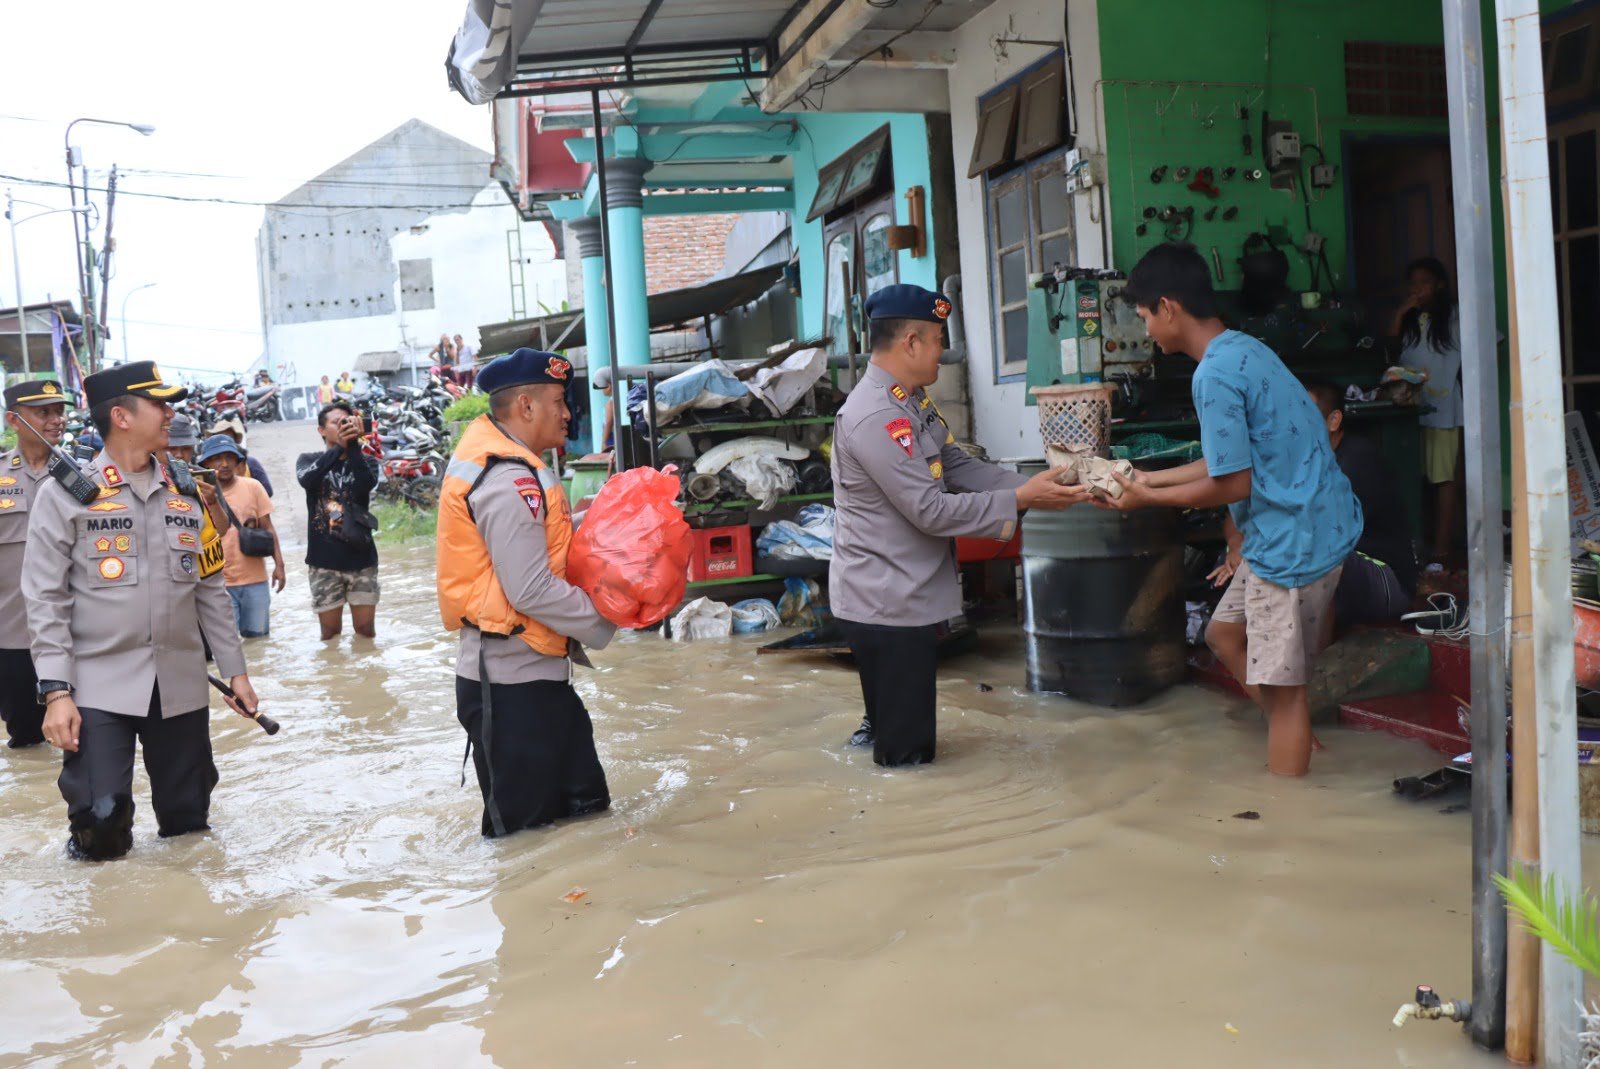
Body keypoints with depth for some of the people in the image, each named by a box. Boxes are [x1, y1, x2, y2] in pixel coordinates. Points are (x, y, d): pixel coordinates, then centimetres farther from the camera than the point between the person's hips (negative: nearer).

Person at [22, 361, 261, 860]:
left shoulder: (185, 492, 10)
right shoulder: (66, 493, -4)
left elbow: (210, 590, 14)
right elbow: (46, 601, -6)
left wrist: (235, 670, 11)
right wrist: (56, 691, -13)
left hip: (181, 684, 4)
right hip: (98, 685, -4)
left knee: (188, 821, 8)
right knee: (101, 820, -12)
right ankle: (96, 847, 19)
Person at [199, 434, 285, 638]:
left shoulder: (252, 487, 1)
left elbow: (267, 527, 4)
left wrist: (279, 564, -1)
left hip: (255, 578, 2)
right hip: (219, 581, -2)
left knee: (257, 636, 10)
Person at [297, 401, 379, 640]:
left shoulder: (363, 462, 6)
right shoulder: (309, 460, 6)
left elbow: (366, 485, -17)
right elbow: (307, 479, -18)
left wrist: (353, 445, -24)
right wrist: (339, 447, -26)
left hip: (361, 558, 0)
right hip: (324, 560, 0)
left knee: (365, 628, 4)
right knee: (330, 632, 5)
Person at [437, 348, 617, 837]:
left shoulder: (492, 460, 12)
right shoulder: (510, 481, -20)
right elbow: (532, 591, -23)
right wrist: (600, 624, -11)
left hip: (532, 672, 10)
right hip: (511, 681, -10)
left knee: (584, 805, 17)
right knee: (525, 824, 2)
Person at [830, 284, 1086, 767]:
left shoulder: (914, 401, 9)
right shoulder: (874, 418, -24)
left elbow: (959, 467, 10)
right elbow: (931, 511, -25)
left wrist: (1033, 485, -4)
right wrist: (1020, 500, -19)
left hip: (909, 595, 10)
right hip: (885, 604, -10)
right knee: (907, 753, 4)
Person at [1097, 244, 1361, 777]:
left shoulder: (1215, 374, -20)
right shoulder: (1241, 349, 10)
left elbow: (1232, 484, -18)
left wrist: (1148, 498, -6)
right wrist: (1149, 479, 18)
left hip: (1296, 534, -10)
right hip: (1288, 527, 10)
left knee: (1281, 683, -2)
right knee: (1225, 633, 20)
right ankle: (1294, 739, 25)